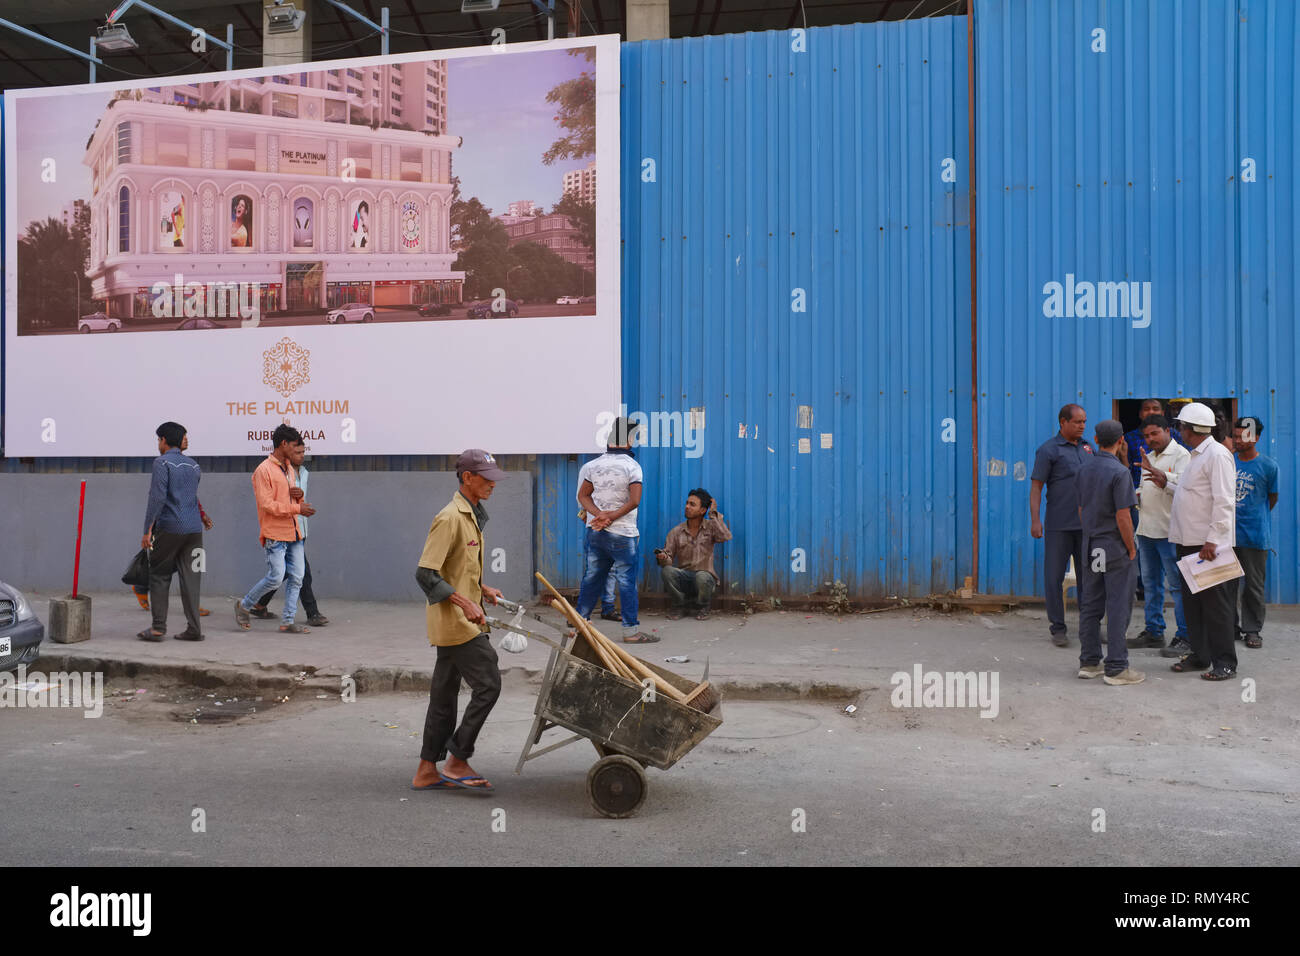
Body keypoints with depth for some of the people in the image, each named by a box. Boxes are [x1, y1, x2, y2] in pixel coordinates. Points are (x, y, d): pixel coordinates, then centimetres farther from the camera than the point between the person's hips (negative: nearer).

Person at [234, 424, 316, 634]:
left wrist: (298, 497, 3)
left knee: (296, 578, 3)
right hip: (275, 534, -8)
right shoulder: (264, 471, -10)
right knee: (276, 577, -8)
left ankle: (287, 621, 8)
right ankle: (244, 605, 14)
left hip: (294, 533, 8)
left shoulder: (289, 468, 17)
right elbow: (266, 505, -17)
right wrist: (297, 509, -18)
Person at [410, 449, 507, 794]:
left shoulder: (472, 516, 15)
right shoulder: (450, 518, -16)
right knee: (488, 685, -8)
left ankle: (427, 771, 21)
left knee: (444, 694, 13)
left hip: (461, 621, 10)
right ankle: (457, 761, 2)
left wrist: (483, 589, 13)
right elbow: (426, 574, -21)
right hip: (456, 622, -10)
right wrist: (465, 603, -26)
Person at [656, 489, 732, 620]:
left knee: (702, 576, -37)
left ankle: (702, 608, -2)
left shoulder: (710, 528, 1)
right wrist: (663, 558, -24)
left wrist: (714, 514, -13)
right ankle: (679, 606, -3)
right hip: (683, 579, 2)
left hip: (705, 577, -1)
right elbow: (669, 558, 1)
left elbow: (726, 536, -21)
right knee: (666, 570, -29)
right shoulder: (676, 532, 5)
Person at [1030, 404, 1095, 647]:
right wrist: (1035, 520, -15)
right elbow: (1036, 486, -9)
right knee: (1054, 576, -2)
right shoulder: (1048, 449, -5)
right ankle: (1058, 628, 7)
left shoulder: (1087, 446, 12)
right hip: (1059, 525, -5)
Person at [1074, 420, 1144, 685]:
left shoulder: (1084, 469, 7)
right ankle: (1116, 667, 1)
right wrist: (1131, 548, -7)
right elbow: (1122, 517, -18)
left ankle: (1089, 662, 16)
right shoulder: (1119, 472, -16)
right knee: (1118, 608, -2)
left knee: (1090, 605, 10)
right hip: (1115, 547, -7)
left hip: (1091, 546, 7)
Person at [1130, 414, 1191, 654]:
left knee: (1177, 584, -7)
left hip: (1169, 531, -9)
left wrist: (1163, 480, -36)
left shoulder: (1181, 455, -7)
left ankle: (1184, 637, -4)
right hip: (1146, 530, 9)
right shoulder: (1149, 457, 20)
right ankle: (1153, 632, 23)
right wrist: (1136, 497, 8)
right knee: (1151, 583, 14)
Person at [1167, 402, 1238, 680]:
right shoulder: (1197, 455, 17)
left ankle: (1225, 662, 2)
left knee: (1215, 604, -4)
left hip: (1209, 544, -9)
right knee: (1192, 601, 13)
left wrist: (1213, 540, -23)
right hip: (1190, 542, 10)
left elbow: (1224, 502, -19)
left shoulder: (1217, 455, -12)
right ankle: (1199, 654, 22)